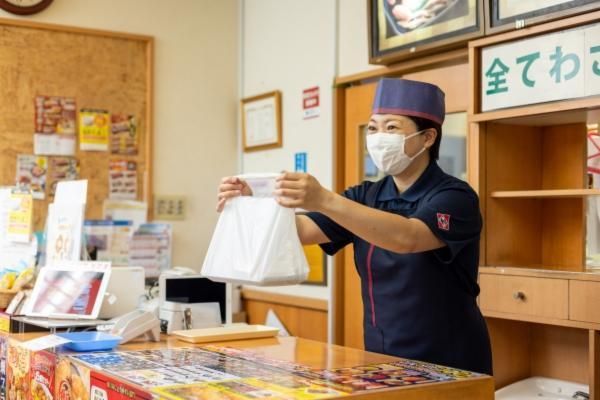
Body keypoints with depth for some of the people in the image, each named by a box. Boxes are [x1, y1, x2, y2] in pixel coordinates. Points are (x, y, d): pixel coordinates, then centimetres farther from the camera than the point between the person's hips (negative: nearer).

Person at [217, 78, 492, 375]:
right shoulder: (367, 195, 5)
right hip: (381, 359, 5)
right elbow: (303, 230, -8)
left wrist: (325, 201, -44)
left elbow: (407, 238, -33)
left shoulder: (454, 196, -13)